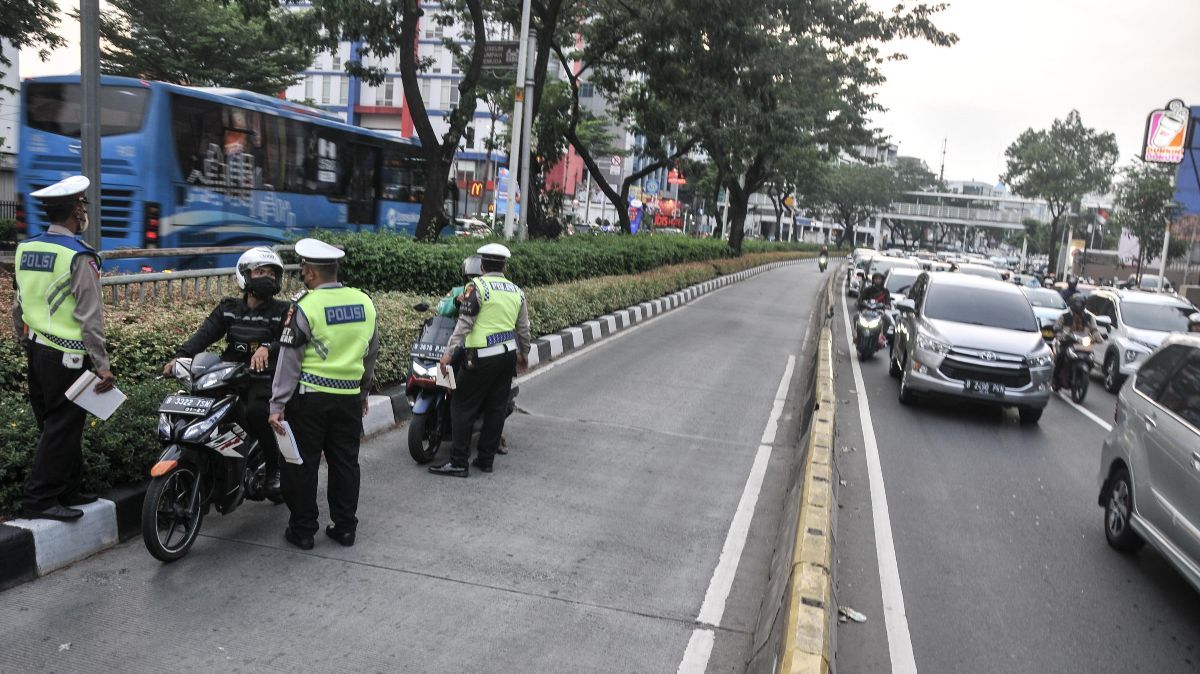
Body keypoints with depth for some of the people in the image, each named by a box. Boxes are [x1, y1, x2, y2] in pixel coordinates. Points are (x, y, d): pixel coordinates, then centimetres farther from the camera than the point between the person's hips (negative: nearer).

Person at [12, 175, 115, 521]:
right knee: (62, 429, -1)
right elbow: (90, 318, -17)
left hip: (36, 351, 8)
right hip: (66, 356, -8)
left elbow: (18, 307, 15)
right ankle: (39, 499, 4)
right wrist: (103, 365, -15)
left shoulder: (25, 249, 9)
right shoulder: (78, 256, -15)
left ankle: (68, 490, 24)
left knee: (52, 425, 15)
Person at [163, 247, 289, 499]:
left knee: (255, 412, -31)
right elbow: (205, 334, 2)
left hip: (264, 377, -4)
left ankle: (275, 468, -12)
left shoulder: (282, 311, 5)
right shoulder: (228, 308, 15)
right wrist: (180, 356, -16)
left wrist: (268, 348, -34)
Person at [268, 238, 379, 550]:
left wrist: (278, 405, -9)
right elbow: (371, 353, 12)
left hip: (310, 397, -4)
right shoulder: (364, 302, 3)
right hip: (350, 396, 5)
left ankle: (303, 530, 16)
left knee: (304, 463, 8)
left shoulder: (305, 306, -12)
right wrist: (364, 391, 24)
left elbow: (289, 360, -12)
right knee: (345, 462, 13)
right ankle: (345, 527, 20)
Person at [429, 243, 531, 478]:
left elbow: (464, 323, -15)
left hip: (483, 357, -6)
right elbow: (523, 328, 18)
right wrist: (524, 353, 31)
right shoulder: (516, 291, 11)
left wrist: (449, 352, -15)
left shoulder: (477, 286, -7)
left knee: (463, 407, 0)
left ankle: (458, 462, 1)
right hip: (509, 355, 6)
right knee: (496, 408, 11)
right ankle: (486, 459, 17)